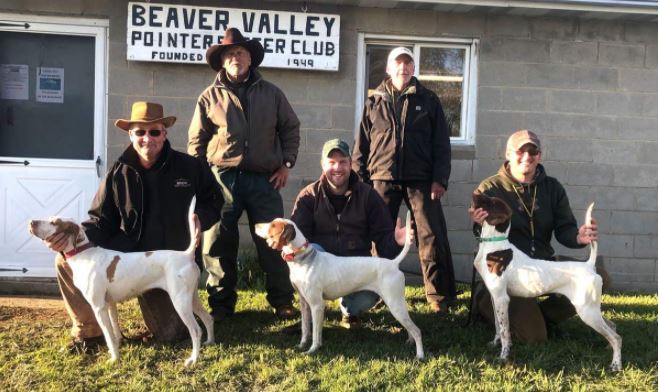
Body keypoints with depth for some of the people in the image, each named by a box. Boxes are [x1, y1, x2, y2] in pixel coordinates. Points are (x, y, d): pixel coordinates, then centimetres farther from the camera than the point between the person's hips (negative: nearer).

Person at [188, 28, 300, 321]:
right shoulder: (210, 96, 5)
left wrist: (286, 164, 5)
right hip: (223, 178, 0)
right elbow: (197, 141, 8)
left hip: (264, 179, 0)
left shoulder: (271, 93, 8)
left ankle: (282, 301, 14)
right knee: (219, 243, 3)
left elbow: (291, 129, 14)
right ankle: (221, 303, 16)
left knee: (272, 242, 2)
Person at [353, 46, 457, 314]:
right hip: (382, 179, 1)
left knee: (432, 239, -5)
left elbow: (441, 143, 6)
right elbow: (361, 145, 11)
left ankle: (440, 298, 2)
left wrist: (440, 179, -4)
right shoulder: (374, 103, 13)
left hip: (420, 179, -1)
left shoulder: (428, 101, 10)